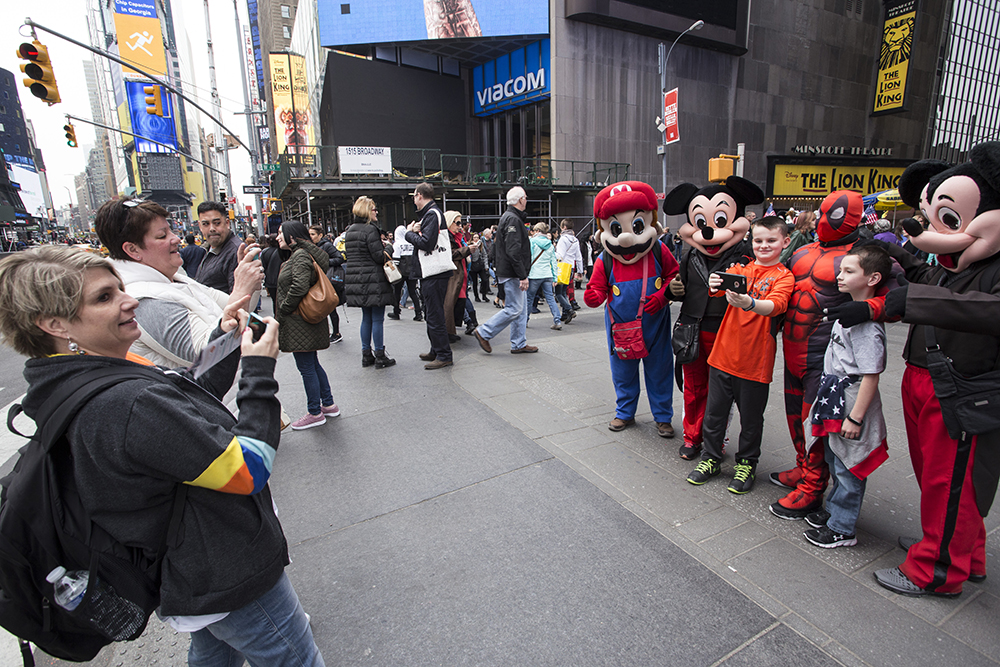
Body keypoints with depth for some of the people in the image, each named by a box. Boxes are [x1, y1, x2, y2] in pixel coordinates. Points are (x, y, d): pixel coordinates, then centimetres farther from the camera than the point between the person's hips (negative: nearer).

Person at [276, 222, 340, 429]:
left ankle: (315, 413, 10)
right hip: (302, 322, 10)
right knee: (312, 365, 16)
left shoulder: (300, 256, -16)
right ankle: (328, 405, 25)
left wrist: (283, 310, -14)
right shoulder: (297, 255, 15)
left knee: (306, 367, -1)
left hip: (300, 323, -10)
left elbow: (299, 287, -27)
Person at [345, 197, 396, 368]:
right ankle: (380, 356, 4)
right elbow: (379, 256, -16)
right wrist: (389, 248, 3)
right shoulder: (370, 229, -13)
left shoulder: (349, 231, 12)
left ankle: (366, 355, 19)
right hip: (374, 280, -8)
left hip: (356, 280, 8)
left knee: (366, 318, 15)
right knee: (377, 319, -2)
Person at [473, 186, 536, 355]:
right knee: (514, 309, -6)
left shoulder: (508, 217, 17)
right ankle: (484, 332, 3)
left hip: (508, 271, 11)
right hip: (512, 273, -11)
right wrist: (523, 276, -24)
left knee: (521, 307, 12)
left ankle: (519, 344, 18)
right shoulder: (513, 219, -16)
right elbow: (513, 251, -24)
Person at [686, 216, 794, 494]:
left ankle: (747, 463, 30)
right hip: (724, 353, 3)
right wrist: (715, 285, -37)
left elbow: (776, 305, -22)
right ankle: (710, 458, 28)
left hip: (756, 359, -2)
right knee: (715, 410, 10)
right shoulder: (740, 269, 7)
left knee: (751, 417, 10)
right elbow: (720, 288, -12)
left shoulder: (784, 276, -2)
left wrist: (749, 303, -43)